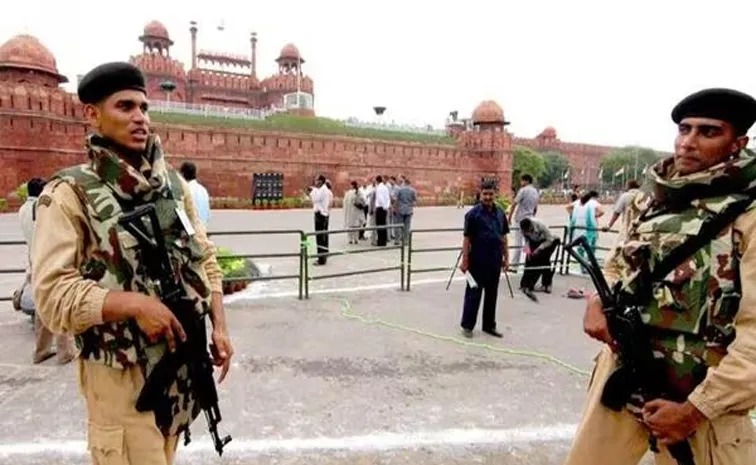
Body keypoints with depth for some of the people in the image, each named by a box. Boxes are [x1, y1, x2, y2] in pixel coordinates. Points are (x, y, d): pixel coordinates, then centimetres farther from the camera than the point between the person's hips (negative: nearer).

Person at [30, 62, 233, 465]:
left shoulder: (173, 183, 6)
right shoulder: (70, 193, -10)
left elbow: (205, 259, 8)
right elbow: (52, 293, -15)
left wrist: (219, 327, 0)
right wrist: (134, 303, -26)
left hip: (182, 362, 5)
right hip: (122, 372, -5)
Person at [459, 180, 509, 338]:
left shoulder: (500, 213, 7)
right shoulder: (473, 214, -9)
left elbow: (503, 237, 13)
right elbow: (467, 238, -10)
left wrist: (506, 257, 10)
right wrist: (464, 260, -13)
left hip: (495, 261, 5)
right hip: (477, 261, -5)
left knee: (492, 295, 12)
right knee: (473, 293, 2)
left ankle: (489, 325, 24)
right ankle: (467, 325, 14)